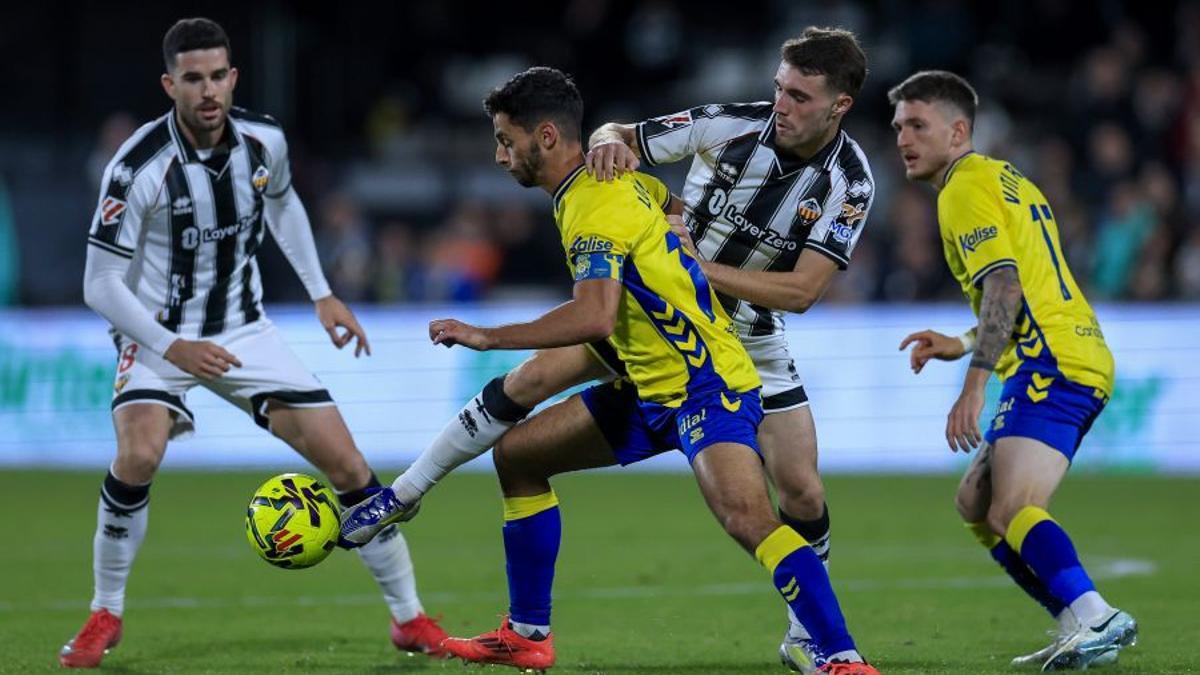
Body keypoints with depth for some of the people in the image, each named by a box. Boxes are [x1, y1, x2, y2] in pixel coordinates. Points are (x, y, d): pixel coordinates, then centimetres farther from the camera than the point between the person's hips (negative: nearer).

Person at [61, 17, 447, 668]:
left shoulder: (264, 141, -9)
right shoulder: (140, 167, -24)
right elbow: (100, 284, -19)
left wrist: (322, 294, 12)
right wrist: (172, 348, -29)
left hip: (244, 333, 4)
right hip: (159, 335, -4)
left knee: (348, 464, -4)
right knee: (138, 456, -31)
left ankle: (410, 618, 12)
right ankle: (105, 616, -10)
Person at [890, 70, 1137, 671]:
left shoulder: (966, 188, -6)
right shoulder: (1005, 179, 24)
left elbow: (1005, 286, -19)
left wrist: (975, 384, -24)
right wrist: (964, 345, 28)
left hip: (1052, 366, -10)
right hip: (1076, 357, 10)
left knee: (1011, 510, -24)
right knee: (974, 503, 15)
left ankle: (1092, 616, -42)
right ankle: (1084, 626, 9)